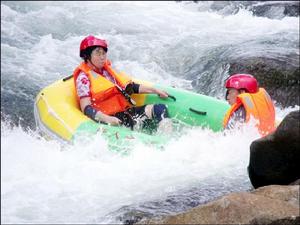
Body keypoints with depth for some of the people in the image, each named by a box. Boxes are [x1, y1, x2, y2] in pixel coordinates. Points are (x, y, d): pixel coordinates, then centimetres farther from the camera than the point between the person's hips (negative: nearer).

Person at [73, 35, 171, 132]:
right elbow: (86, 108, -13)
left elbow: (130, 87, 24)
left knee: (160, 108, -15)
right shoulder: (83, 77, -3)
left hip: (126, 111, 7)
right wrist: (107, 119, -29)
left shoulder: (108, 70, 21)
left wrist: (155, 91, 14)